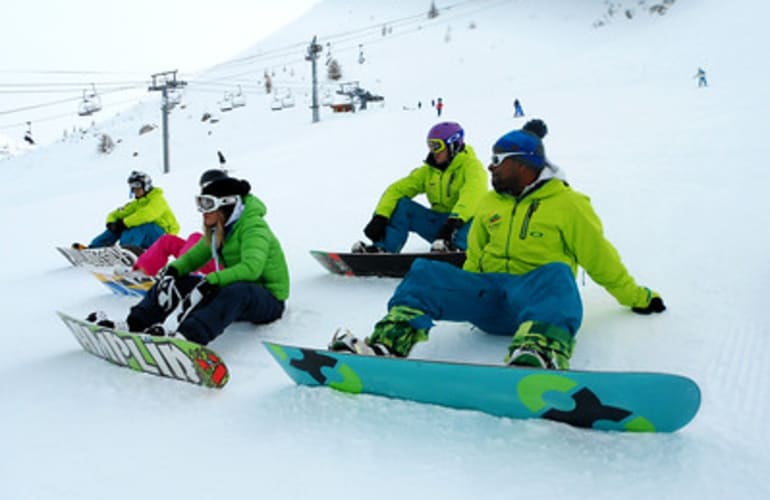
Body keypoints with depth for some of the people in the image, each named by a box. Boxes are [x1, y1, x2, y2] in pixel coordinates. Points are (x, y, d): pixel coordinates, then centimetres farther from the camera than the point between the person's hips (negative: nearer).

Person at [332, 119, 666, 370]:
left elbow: (601, 259, 9)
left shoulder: (567, 204, 5)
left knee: (556, 274, -39)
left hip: (533, 295, -4)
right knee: (424, 272, -19)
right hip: (487, 291, 4)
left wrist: (638, 297, 12)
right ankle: (385, 347, -42)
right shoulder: (489, 205, 20)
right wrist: (462, 294, 20)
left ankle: (537, 359, -69)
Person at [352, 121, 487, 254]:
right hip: (438, 223, 5)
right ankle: (383, 248, -28)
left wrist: (455, 221, -45)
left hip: (464, 226, -4)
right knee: (401, 204, -11)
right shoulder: (429, 170, 10)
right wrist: (380, 216, -17)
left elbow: (472, 195, -27)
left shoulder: (471, 166, -6)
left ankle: (455, 248, -58)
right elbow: (398, 188, 0)